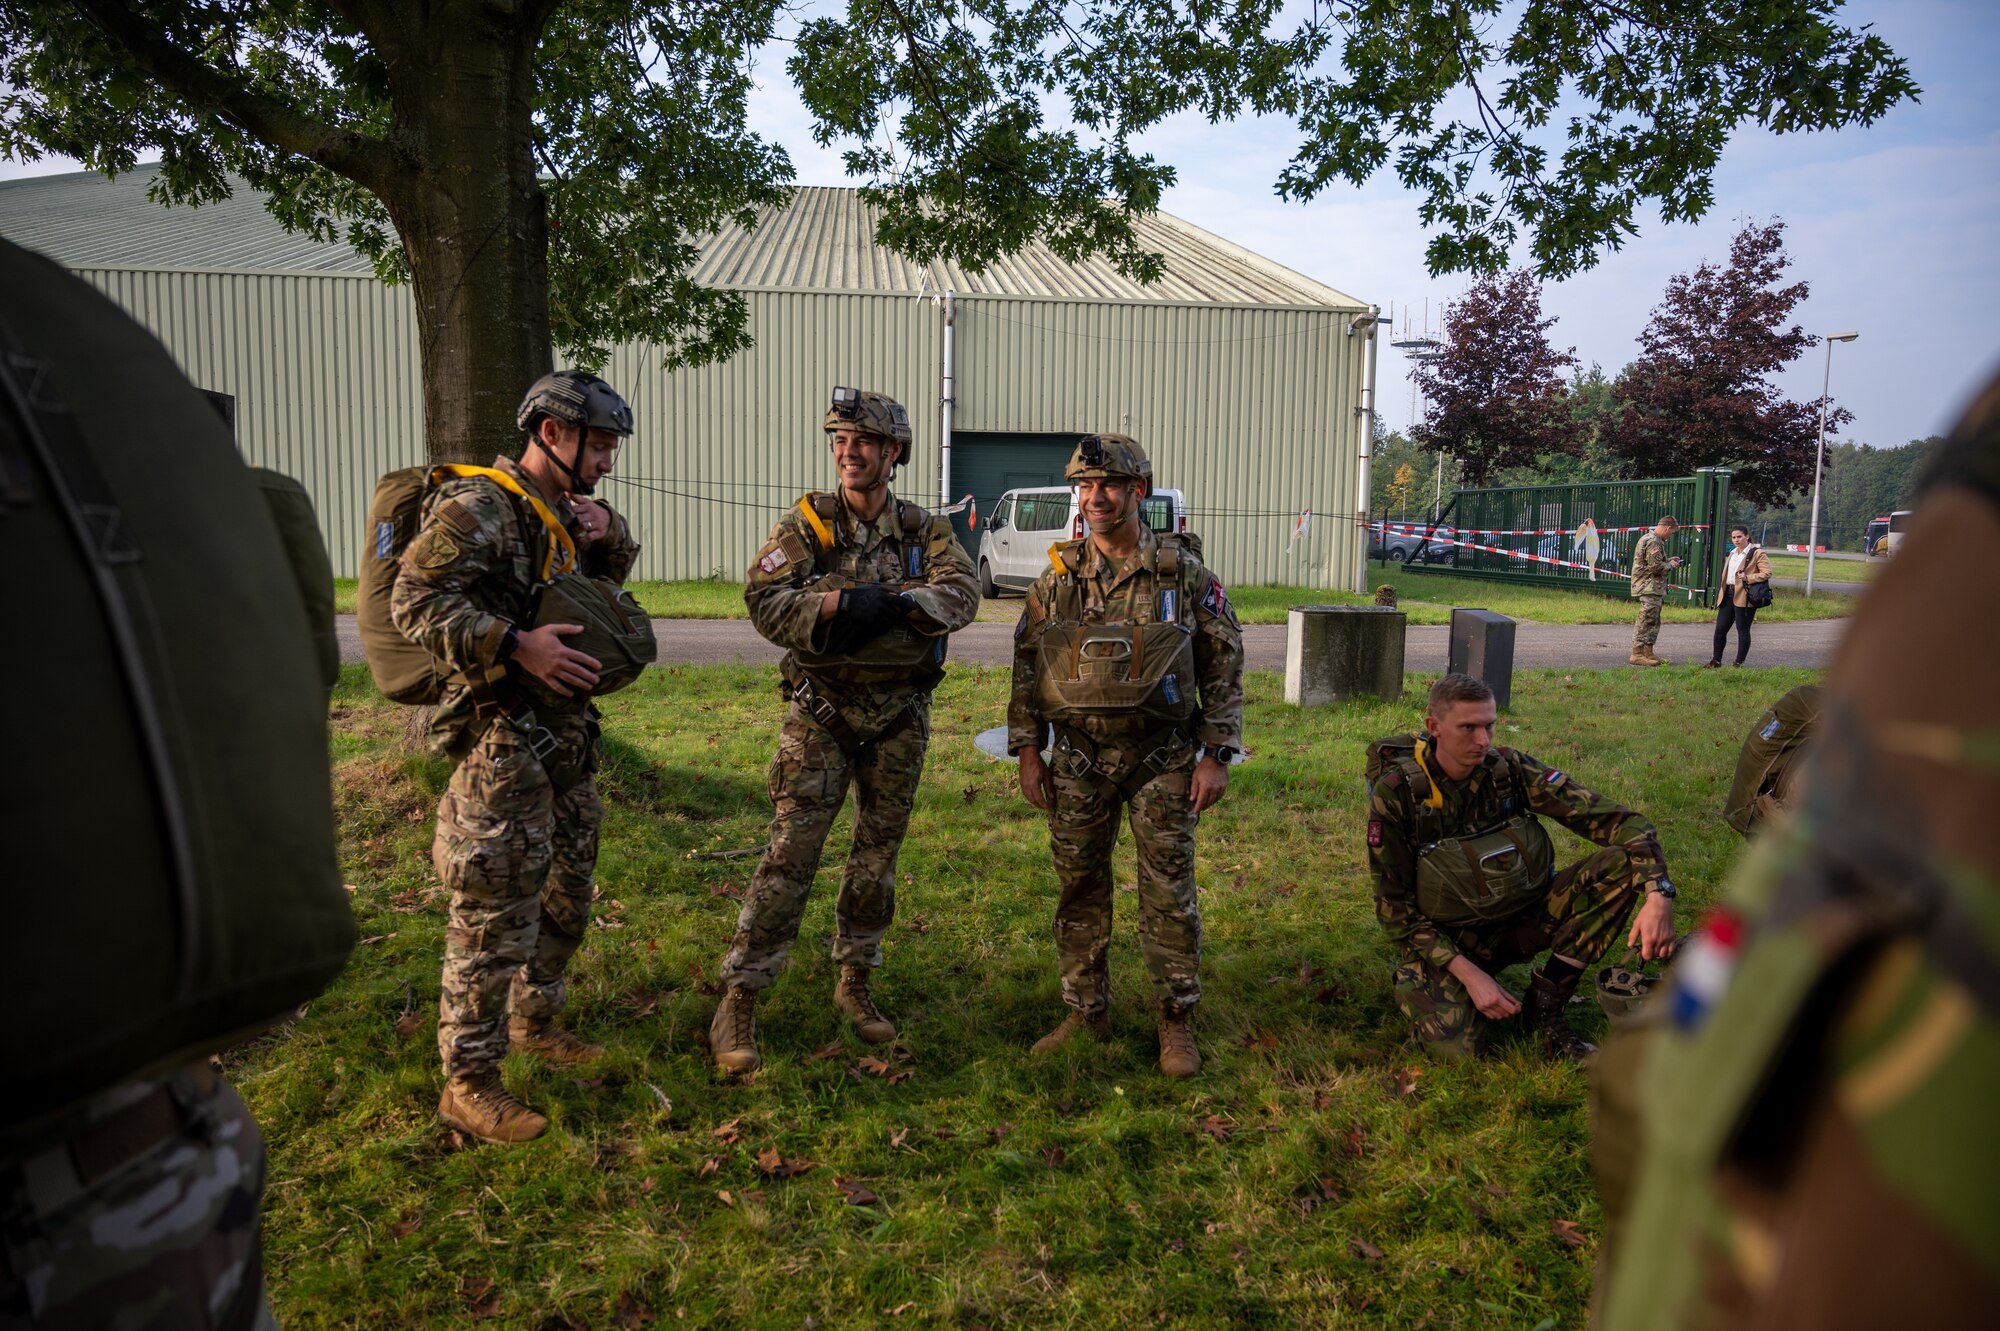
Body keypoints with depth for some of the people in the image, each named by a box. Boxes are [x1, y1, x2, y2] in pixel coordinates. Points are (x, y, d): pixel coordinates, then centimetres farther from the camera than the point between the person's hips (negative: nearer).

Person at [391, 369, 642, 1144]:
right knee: (496, 919, -4)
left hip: (567, 741, 9)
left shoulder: (565, 511, 14)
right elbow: (416, 601, -21)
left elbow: (615, 575, 26)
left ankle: (535, 1024, 39)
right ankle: (468, 1083, 9)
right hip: (503, 744, -9)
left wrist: (608, 534, 4)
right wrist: (516, 645, -29)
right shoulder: (475, 509, -14)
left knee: (567, 898, 20)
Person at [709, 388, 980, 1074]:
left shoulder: (925, 529, 5)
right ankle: (738, 1001, 0)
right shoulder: (806, 523, 0)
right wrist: (841, 605, -27)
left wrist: (892, 603, -27)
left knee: (878, 852, 12)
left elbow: (963, 593, -13)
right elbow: (763, 599, -13)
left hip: (899, 715, 3)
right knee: (791, 852, -7)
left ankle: (855, 983, 29)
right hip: (821, 712, -3)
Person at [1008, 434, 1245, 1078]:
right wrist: (1027, 751, 4)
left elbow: (1224, 667, -1)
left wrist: (1215, 755, -6)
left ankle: (1177, 1024, 16)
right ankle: (1086, 1013, 25)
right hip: (1078, 759, 3)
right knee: (1079, 888, 9)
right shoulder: (1057, 577, 3)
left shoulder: (1184, 573, -4)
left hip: (1161, 758, -2)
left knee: (1169, 891, 2)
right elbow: (1026, 665, 8)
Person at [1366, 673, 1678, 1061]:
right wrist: (1469, 974, -23)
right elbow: (1394, 908, -15)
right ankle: (1412, 982, 5)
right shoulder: (1395, 793, -18)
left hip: (1517, 918, 4)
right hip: (1441, 940, -4)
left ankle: (1546, 1003, -8)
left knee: (1623, 862, -15)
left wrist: (1659, 895, -31)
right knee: (1453, 1047, -32)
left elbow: (1617, 820, -14)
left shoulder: (1509, 769, -11)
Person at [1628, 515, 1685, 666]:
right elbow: (1655, 567, -21)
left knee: (1653, 622, 14)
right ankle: (1637, 654, -8)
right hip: (1650, 587, -11)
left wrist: (1668, 560, 17)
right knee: (1646, 621, -9)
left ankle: (1648, 653, 19)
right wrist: (1671, 565, -5)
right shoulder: (1653, 541, -16)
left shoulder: (1649, 538, 18)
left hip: (1653, 588, 11)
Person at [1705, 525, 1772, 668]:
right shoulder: (1732, 553, 19)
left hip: (1744, 597, -7)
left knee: (1742, 630, 0)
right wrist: (1721, 594, 19)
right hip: (1728, 595, 7)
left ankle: (1739, 663, 7)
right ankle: (1716, 661, 13)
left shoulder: (1757, 553, -6)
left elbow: (1767, 573, -12)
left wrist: (1748, 578, -20)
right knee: (1720, 628, 5)